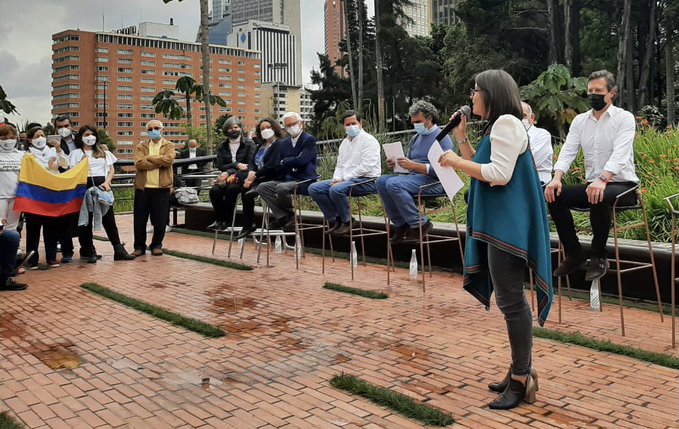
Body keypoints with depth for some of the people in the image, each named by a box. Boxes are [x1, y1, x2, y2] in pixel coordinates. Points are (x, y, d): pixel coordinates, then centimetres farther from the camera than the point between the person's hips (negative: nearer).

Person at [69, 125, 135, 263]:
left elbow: (111, 169, 12)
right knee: (86, 219, 1)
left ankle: (119, 250, -2)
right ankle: (89, 251, 8)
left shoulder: (103, 152, 17)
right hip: (85, 186, -2)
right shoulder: (76, 153, 8)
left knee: (109, 218, -1)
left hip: (102, 186, 2)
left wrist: (107, 182, -4)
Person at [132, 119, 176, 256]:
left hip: (161, 188, -1)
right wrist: (159, 162, -12)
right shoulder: (141, 147, 10)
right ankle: (139, 246, 17)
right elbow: (139, 163, -9)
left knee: (160, 220, 2)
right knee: (139, 220, 4)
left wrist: (149, 158, -8)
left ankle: (157, 245, 19)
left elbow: (168, 159, -15)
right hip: (142, 187, 1)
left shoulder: (169, 146, 7)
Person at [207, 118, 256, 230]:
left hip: (242, 176, -3)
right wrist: (236, 165, -12)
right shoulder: (222, 146, 14)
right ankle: (219, 219, -15)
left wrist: (230, 172, -18)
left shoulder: (249, 144, 4)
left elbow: (250, 165, -8)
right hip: (228, 176, 3)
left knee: (231, 188, -35)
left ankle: (226, 220, -22)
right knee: (214, 190, -29)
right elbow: (220, 166, 4)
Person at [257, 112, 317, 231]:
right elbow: (279, 166, 13)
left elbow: (301, 160, -17)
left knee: (281, 188, -33)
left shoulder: (309, 140, -4)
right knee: (262, 187, -11)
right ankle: (282, 216, -10)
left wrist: (285, 162, -2)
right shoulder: (283, 143, 17)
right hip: (286, 179, 7)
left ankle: (290, 216, -7)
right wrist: (291, 165, -7)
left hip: (303, 181, -7)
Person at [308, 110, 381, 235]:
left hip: (366, 180, -8)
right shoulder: (344, 143, 19)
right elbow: (340, 165, 21)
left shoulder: (368, 140, -7)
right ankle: (335, 220, 0)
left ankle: (347, 221, -12)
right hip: (345, 180, 9)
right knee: (314, 188, -4)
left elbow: (366, 167, -17)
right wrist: (336, 179, -2)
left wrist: (344, 179, -18)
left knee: (336, 189, -35)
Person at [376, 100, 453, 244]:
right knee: (382, 181, -11)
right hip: (413, 177, 8)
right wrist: (396, 164, 0)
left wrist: (414, 166, -23)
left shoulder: (442, 138, -5)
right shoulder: (415, 138, 20)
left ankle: (419, 225, -17)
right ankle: (401, 224, -6)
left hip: (433, 182, -8)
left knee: (393, 184, -28)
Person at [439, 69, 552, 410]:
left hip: (507, 227, -11)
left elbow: (499, 174, -21)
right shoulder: (496, 126, 20)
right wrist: (461, 139, 13)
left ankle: (522, 380, 2)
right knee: (508, 298, 14)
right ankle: (521, 370, 23)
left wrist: (456, 162, -13)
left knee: (510, 300, -7)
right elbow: (480, 170, 20)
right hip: (497, 225, 11)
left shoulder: (507, 123, -12)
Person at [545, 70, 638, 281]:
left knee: (600, 197, -37)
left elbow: (620, 154, -22)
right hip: (592, 184, 5)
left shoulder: (624, 118, -6)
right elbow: (567, 152, -1)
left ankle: (598, 256, -17)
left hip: (622, 185, -5)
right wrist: (557, 178, -21)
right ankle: (574, 254, -6)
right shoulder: (580, 121, 9)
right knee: (554, 195, -17)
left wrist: (602, 180, -41)